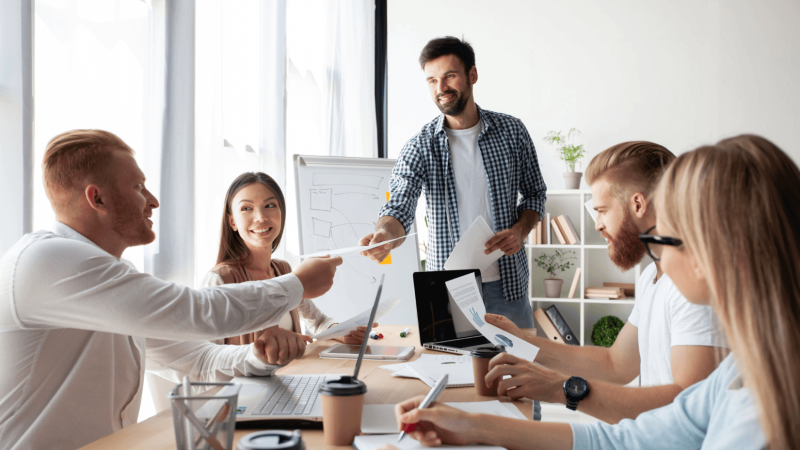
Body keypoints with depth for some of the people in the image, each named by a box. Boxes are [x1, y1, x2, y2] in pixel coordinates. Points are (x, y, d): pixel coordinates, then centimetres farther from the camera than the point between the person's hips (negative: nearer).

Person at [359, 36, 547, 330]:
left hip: (507, 283, 2)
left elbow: (535, 193, 10)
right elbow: (400, 207, -16)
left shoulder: (512, 131, 1)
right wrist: (385, 234, -39)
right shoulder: (420, 146, -5)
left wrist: (521, 230, -9)